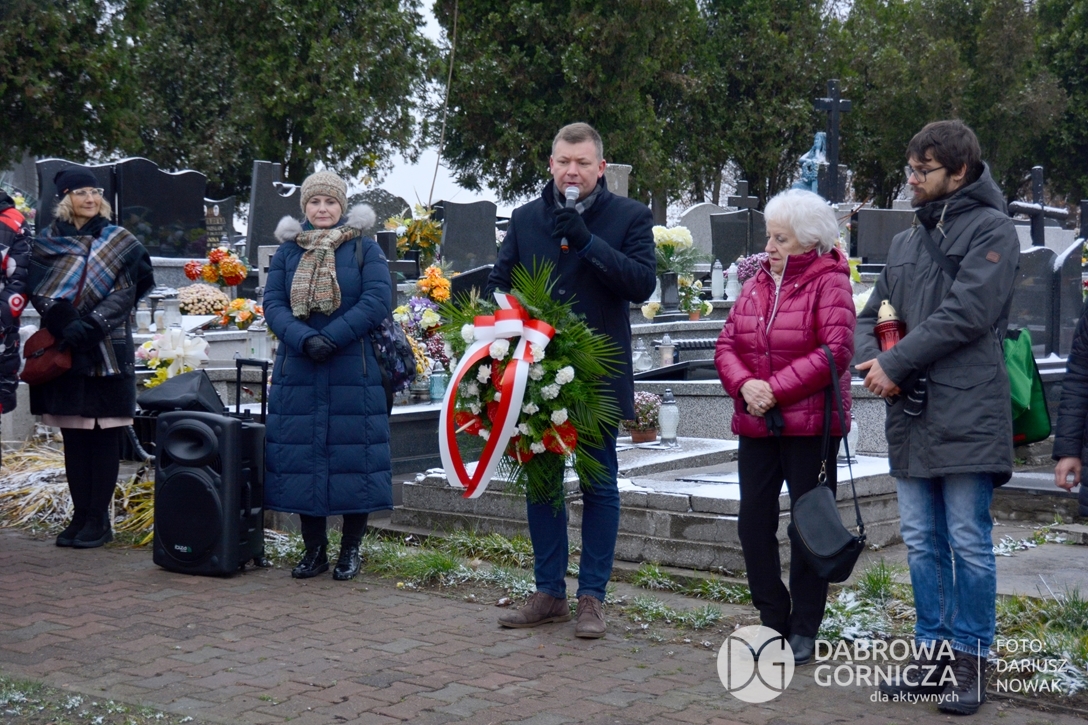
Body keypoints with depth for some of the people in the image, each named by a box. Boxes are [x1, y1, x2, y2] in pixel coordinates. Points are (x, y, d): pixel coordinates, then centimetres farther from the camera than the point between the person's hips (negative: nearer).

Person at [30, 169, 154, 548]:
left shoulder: (119, 240, 5)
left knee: (104, 435, -1)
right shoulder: (46, 243, 9)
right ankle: (80, 514, 13)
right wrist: (65, 324, -18)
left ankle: (98, 518, 5)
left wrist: (91, 325, -18)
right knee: (73, 436, 6)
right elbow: (39, 291, 0)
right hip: (63, 351, 2)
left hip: (107, 352, -2)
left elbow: (125, 293, -4)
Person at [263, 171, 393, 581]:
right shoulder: (288, 251, 11)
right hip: (297, 374, 3)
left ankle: (351, 550, 12)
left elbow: (378, 301, -8)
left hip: (353, 375, -2)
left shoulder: (364, 248, 4)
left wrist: (331, 338, -17)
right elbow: (273, 305, 1)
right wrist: (304, 340, -17)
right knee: (301, 456, 4)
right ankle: (314, 549, 16)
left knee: (353, 454, 0)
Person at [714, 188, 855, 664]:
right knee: (753, 521, 7)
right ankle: (773, 619, 21)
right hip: (756, 426, 6)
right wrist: (744, 384, -13)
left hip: (810, 426, -6)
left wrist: (775, 389, -19)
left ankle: (804, 629, 16)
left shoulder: (829, 282, -7)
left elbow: (834, 351, -17)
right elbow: (727, 344, 7)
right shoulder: (757, 283, 11)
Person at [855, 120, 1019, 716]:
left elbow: (965, 315, -15)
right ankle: (933, 653, 21)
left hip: (966, 415, -7)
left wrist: (895, 363, -12)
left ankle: (969, 660, 10)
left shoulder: (990, 229, -3)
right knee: (921, 543, 11)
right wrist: (871, 359, -3)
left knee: (968, 543, 0)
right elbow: (871, 315, 19)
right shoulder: (906, 243, 19)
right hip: (910, 418, 7)